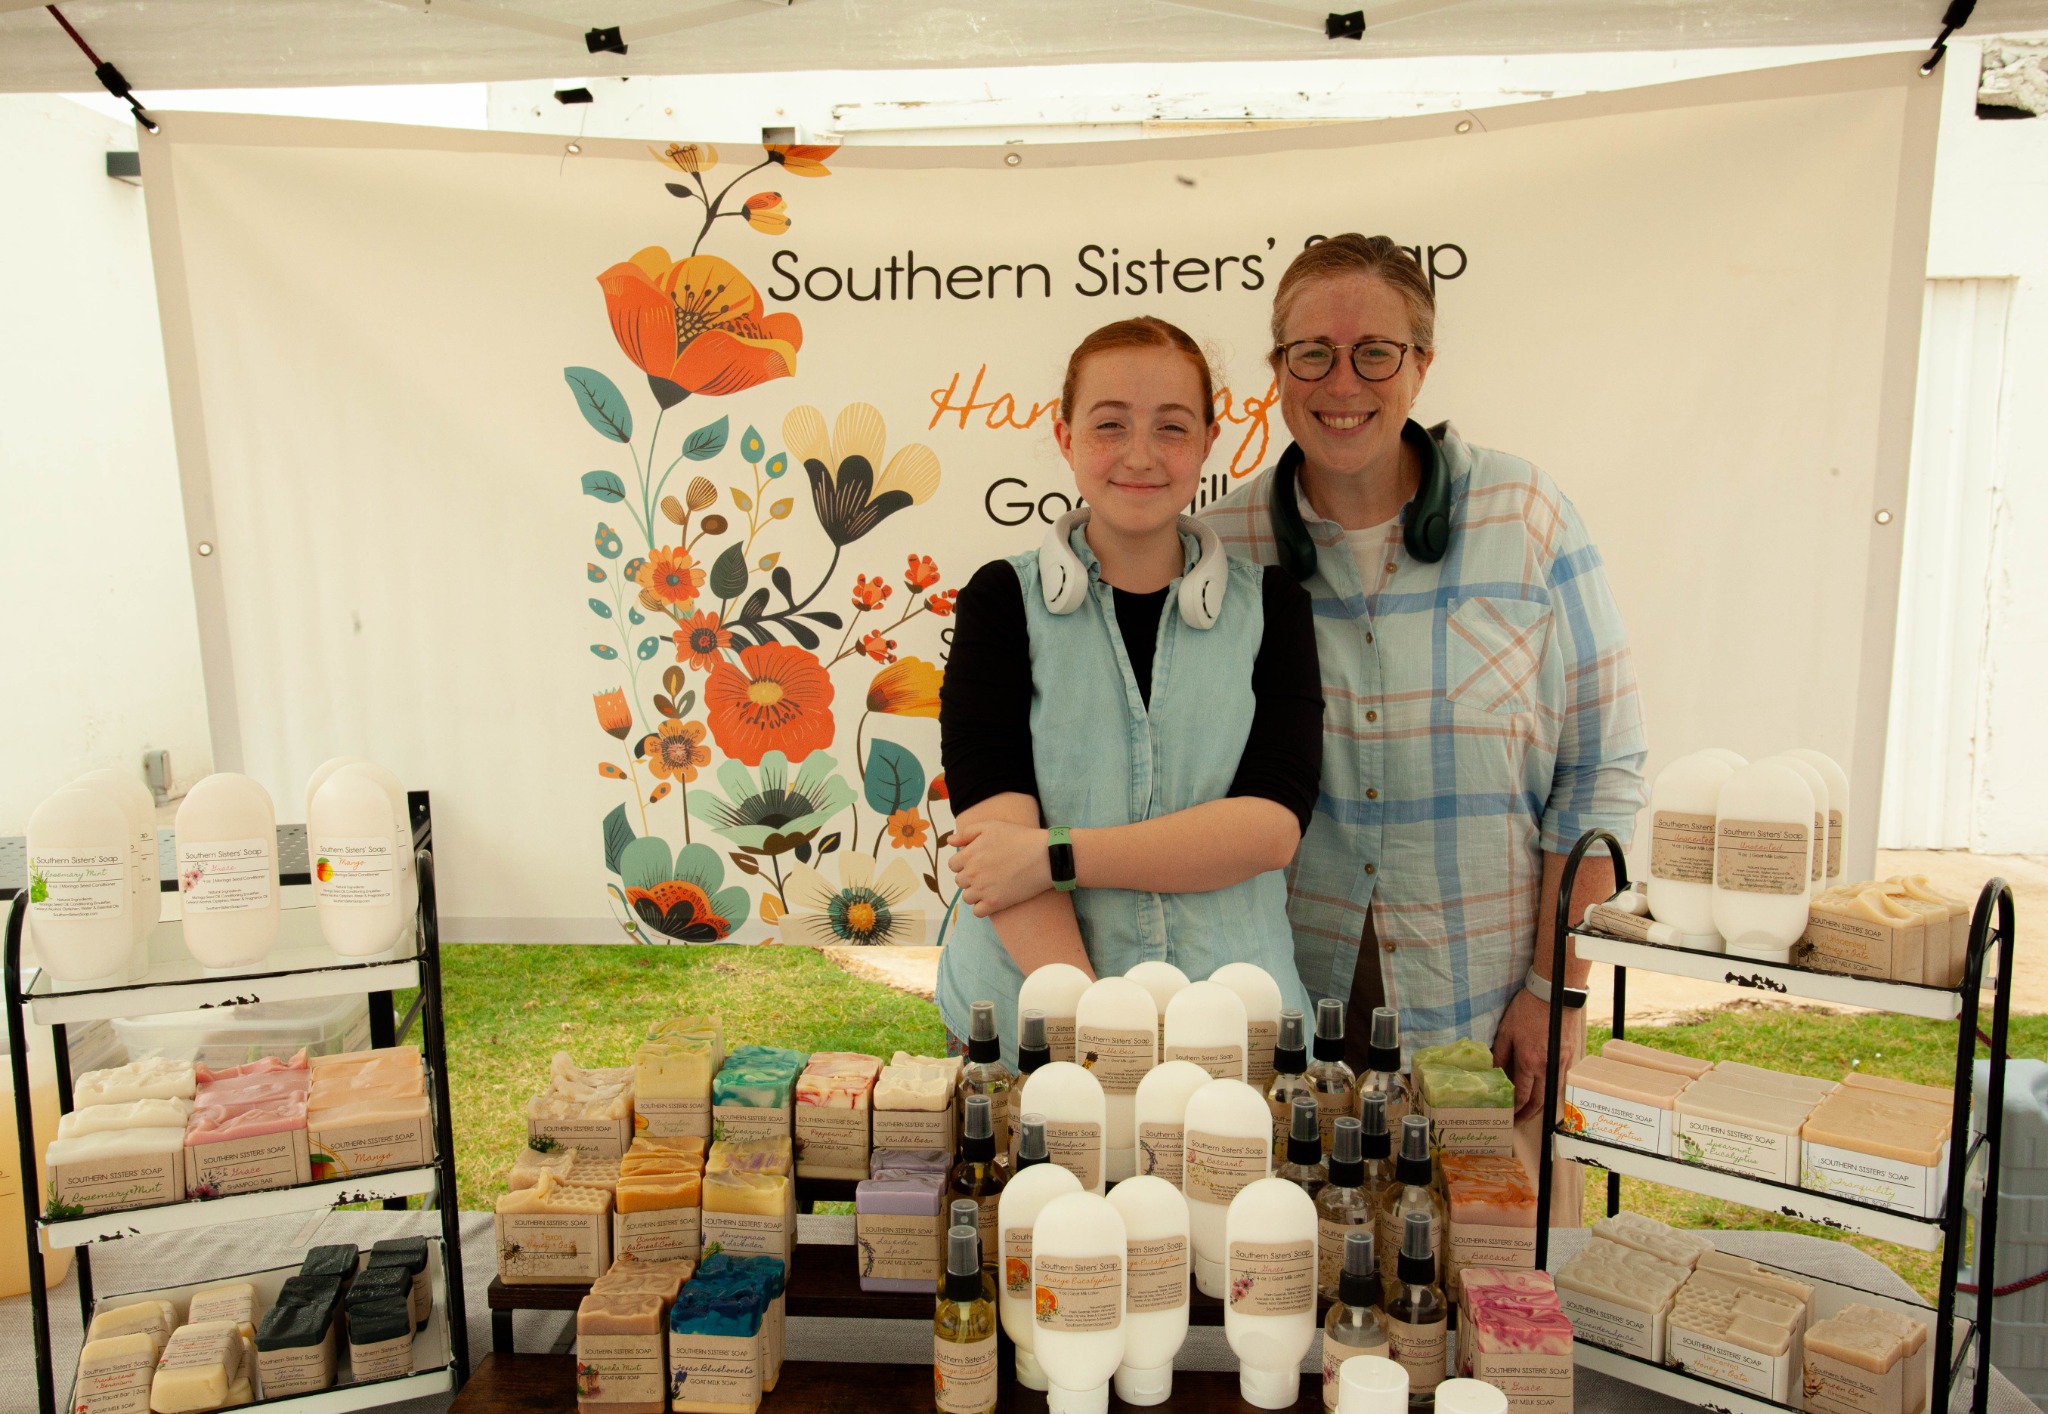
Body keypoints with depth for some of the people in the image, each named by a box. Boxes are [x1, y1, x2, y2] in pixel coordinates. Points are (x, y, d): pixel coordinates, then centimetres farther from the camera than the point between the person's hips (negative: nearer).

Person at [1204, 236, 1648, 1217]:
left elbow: (1602, 772, -4)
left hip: (1488, 1000, -1)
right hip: (1291, 993, 1)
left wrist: (1556, 989, -6)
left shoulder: (1523, 519, -7)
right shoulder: (1227, 543, -3)